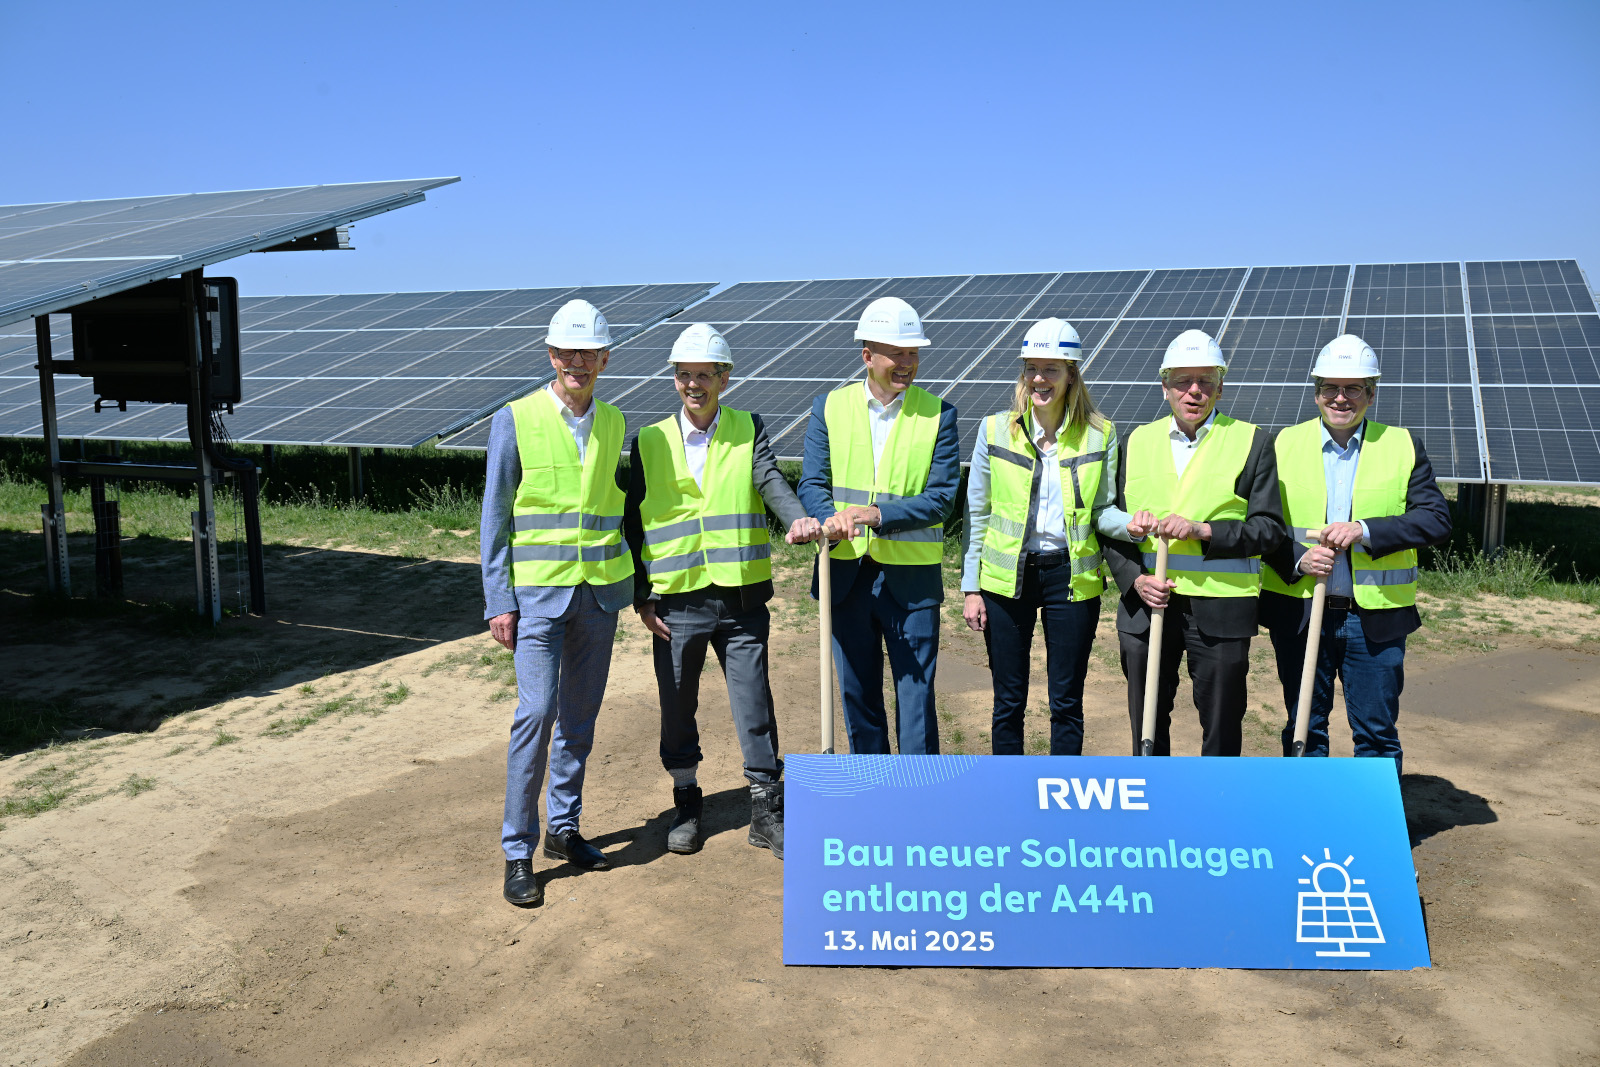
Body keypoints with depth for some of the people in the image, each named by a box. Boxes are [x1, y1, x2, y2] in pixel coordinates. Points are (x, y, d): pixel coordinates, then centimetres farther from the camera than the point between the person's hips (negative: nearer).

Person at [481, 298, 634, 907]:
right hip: (538, 590, -4)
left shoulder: (612, 422, 8)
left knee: (581, 715, 11)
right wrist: (498, 601, -9)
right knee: (536, 713, -10)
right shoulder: (515, 421, -5)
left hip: (600, 589, 5)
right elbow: (495, 518, -3)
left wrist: (630, 585, 13)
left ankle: (564, 828, 26)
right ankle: (518, 852, 1)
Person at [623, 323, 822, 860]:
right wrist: (641, 596, 0)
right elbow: (634, 522, 6)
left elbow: (770, 481, -12)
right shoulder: (649, 442, 6)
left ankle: (766, 809, 15)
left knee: (754, 703, 2)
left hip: (741, 598, -1)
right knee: (677, 706, 11)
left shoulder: (748, 430, 5)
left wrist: (799, 519, -33)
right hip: (675, 600, 1)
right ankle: (686, 802, 30)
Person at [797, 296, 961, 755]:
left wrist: (878, 515, -22)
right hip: (847, 573, 2)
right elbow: (812, 483, -2)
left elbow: (941, 497, -8)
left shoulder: (937, 414, -1)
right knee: (857, 691, 14)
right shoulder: (830, 407, 4)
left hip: (911, 577, -2)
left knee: (916, 692, 2)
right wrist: (832, 518, -25)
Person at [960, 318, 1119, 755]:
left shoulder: (1100, 435, 0)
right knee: (1008, 701, 7)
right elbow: (976, 514, 5)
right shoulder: (995, 430, 1)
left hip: (1071, 577, 0)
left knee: (1066, 701, 6)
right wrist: (971, 587, 2)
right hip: (1007, 576, 0)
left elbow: (1103, 511, 5)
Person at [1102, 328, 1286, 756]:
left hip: (1220, 609, -2)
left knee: (1221, 727, 7)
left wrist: (1203, 531, -18)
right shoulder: (1138, 441, 10)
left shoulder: (1252, 441, 1)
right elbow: (1111, 523, 10)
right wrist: (1134, 578, -6)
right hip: (1145, 604, 3)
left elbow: (1269, 528, -4)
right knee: (1147, 724, 14)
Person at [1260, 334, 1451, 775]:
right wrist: (1298, 560, -15)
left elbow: (1437, 520, -6)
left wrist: (1366, 530, -19)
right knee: (1304, 730, 12)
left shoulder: (1403, 446, 3)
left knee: (1377, 734, 7)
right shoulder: (1284, 444, 4)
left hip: (1375, 618, 0)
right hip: (1298, 611, 1)